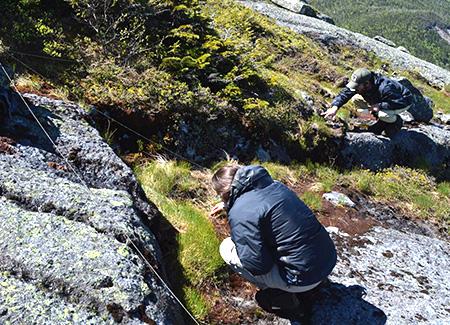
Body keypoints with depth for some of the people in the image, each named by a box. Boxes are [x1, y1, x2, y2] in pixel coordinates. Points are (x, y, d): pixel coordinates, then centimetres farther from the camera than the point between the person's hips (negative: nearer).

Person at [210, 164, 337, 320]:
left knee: (227, 248, 1)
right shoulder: (272, 184, 5)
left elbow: (257, 266, -20)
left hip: (304, 277, -8)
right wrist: (227, 206, 38)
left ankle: (282, 294, 6)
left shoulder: (240, 213, -20)